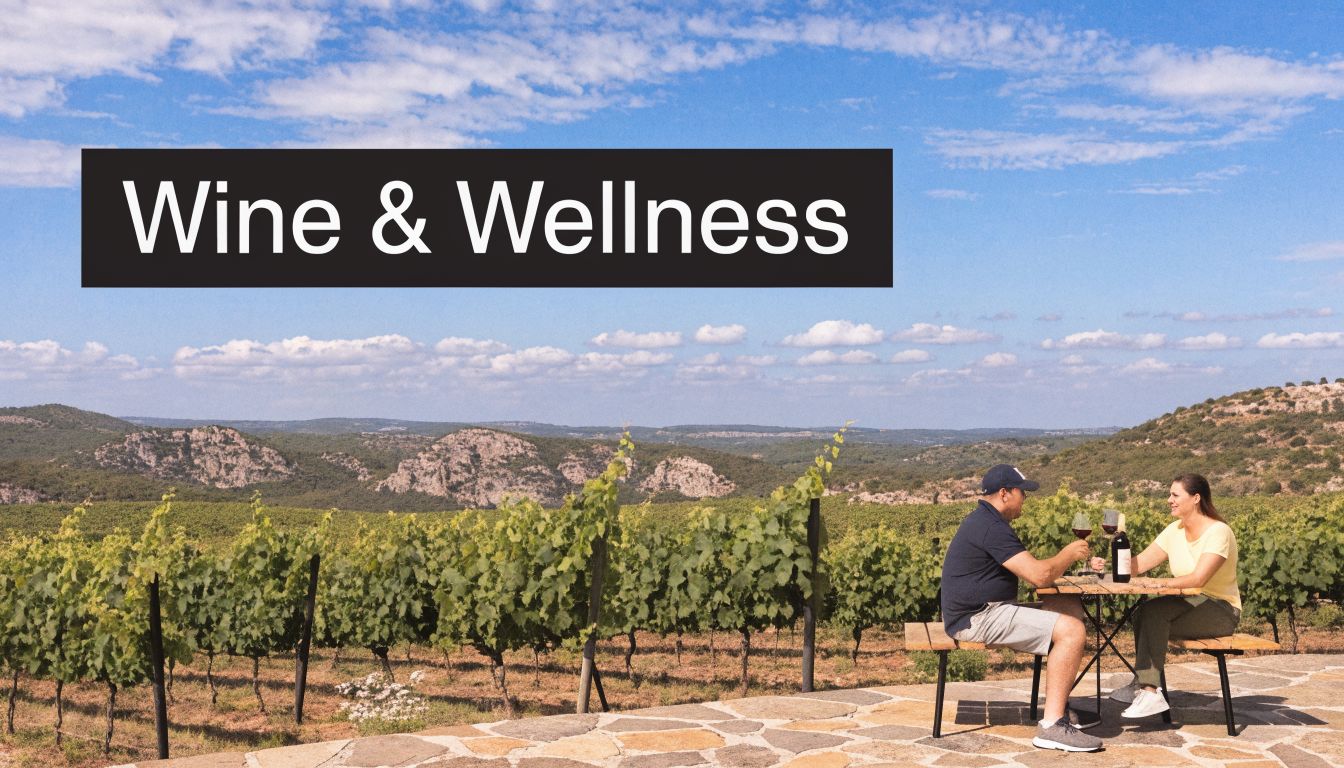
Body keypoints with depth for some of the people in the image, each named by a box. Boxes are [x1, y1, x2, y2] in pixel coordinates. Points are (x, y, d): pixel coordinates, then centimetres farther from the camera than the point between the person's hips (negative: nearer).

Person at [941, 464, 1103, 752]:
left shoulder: (985, 521, 17)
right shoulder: (990, 528, -18)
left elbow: (1031, 570, 21)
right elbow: (1040, 576, -23)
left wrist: (1064, 560, 5)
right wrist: (1069, 553, -5)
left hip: (985, 611, 11)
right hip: (978, 618, -11)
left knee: (1070, 607, 10)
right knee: (1071, 629, -18)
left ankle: (1059, 707, 11)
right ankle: (1052, 726, -17)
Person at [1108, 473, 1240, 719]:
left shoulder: (1218, 532, -15)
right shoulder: (1174, 531, 7)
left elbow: (1198, 578, -28)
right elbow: (1138, 565, 2)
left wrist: (1163, 582, -38)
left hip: (1222, 611, -7)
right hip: (1191, 606, 7)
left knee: (1153, 611, -29)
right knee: (1146, 613, -21)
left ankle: (1149, 690, -28)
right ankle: (1145, 684, -17)